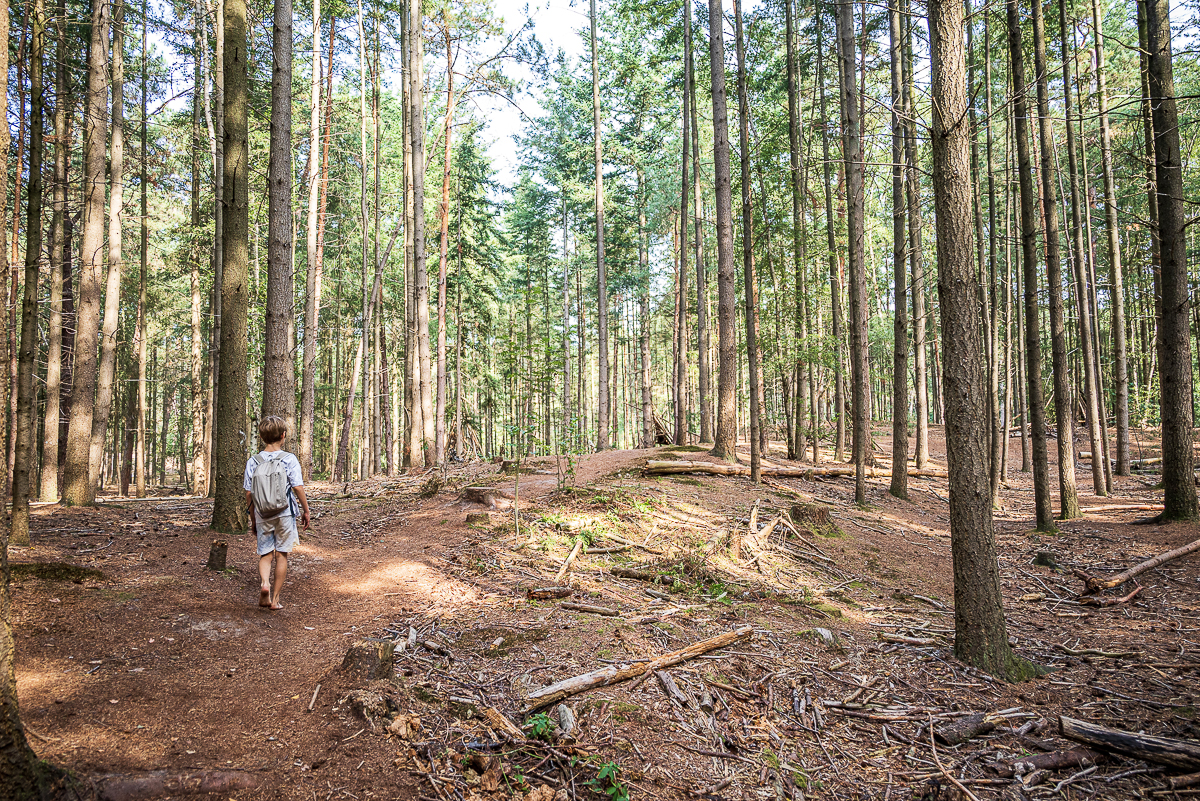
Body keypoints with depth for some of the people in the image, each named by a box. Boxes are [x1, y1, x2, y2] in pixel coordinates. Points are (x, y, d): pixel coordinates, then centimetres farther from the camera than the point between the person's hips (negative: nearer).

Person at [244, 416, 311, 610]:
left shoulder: (253, 461, 0)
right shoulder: (289, 459, -8)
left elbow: (249, 494, 2)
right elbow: (298, 488, -11)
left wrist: (252, 519, 13)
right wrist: (306, 511, 1)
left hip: (262, 515, 2)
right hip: (285, 514, -2)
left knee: (265, 554, 13)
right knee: (281, 555, 10)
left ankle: (264, 582, -16)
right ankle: (275, 599, 14)